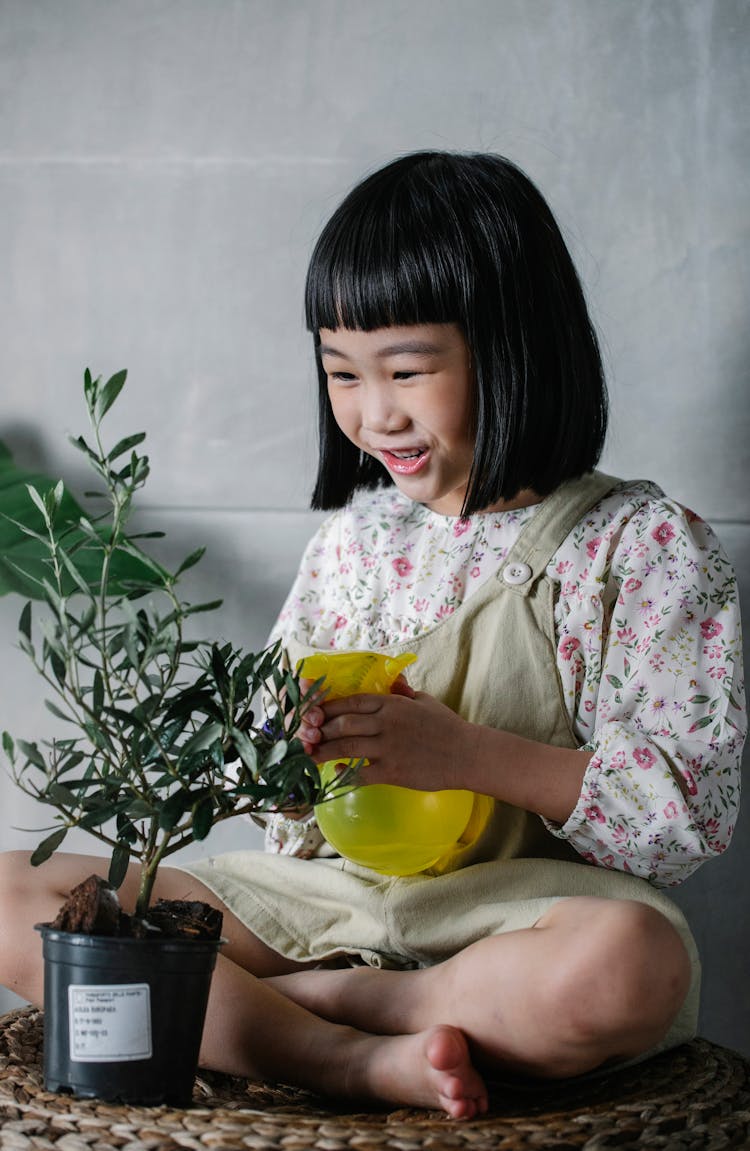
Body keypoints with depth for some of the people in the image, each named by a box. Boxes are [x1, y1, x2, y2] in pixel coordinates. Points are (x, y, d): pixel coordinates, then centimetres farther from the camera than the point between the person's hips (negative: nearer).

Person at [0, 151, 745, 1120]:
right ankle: (362, 1060, -23)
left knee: (631, 965, -41)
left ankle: (263, 1002, -19)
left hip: (513, 908, -4)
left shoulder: (640, 543, -2)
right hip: (332, 893, 5)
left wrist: (472, 755, -20)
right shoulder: (352, 538, 13)